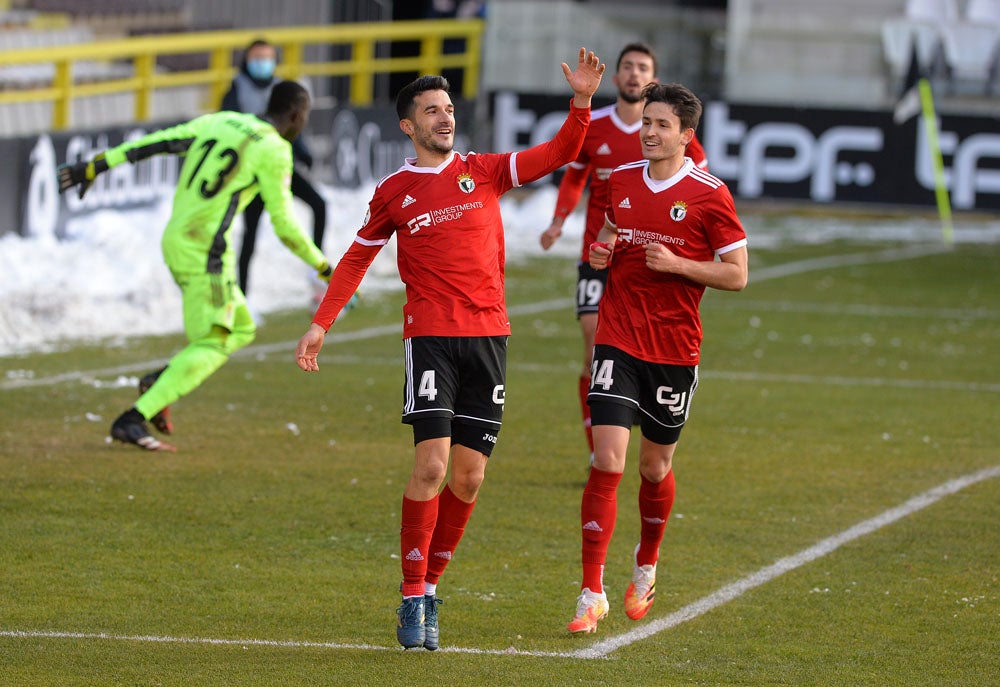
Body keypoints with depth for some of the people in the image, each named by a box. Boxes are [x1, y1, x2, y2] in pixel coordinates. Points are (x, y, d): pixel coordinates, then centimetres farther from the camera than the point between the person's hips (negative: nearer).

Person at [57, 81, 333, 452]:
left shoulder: (219, 121, 12)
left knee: (241, 330, 17)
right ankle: (133, 419, -20)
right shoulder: (274, 152, -8)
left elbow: (153, 143, 8)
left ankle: (159, 380, 3)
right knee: (212, 344, -8)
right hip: (206, 250, -8)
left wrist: (94, 167, 10)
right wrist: (322, 265, 4)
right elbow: (284, 225, -8)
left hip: (176, 240, 8)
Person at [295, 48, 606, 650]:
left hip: (489, 335, 3)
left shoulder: (484, 171, 10)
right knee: (432, 464, -15)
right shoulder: (393, 192, 7)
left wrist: (582, 103, -13)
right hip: (430, 336, -3)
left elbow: (558, 154, 3)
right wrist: (321, 323, 12)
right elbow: (357, 258, 17)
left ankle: (431, 585, 15)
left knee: (469, 477, 1)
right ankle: (413, 600, -8)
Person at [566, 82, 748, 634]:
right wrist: (602, 254, 0)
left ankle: (646, 567, 40)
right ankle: (592, 594, -9)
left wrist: (676, 263, -18)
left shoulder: (709, 195, -7)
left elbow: (736, 275, -5)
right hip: (618, 342, 2)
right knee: (607, 463, -11)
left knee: (655, 467, 12)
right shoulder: (622, 181, 5)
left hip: (676, 350, -2)